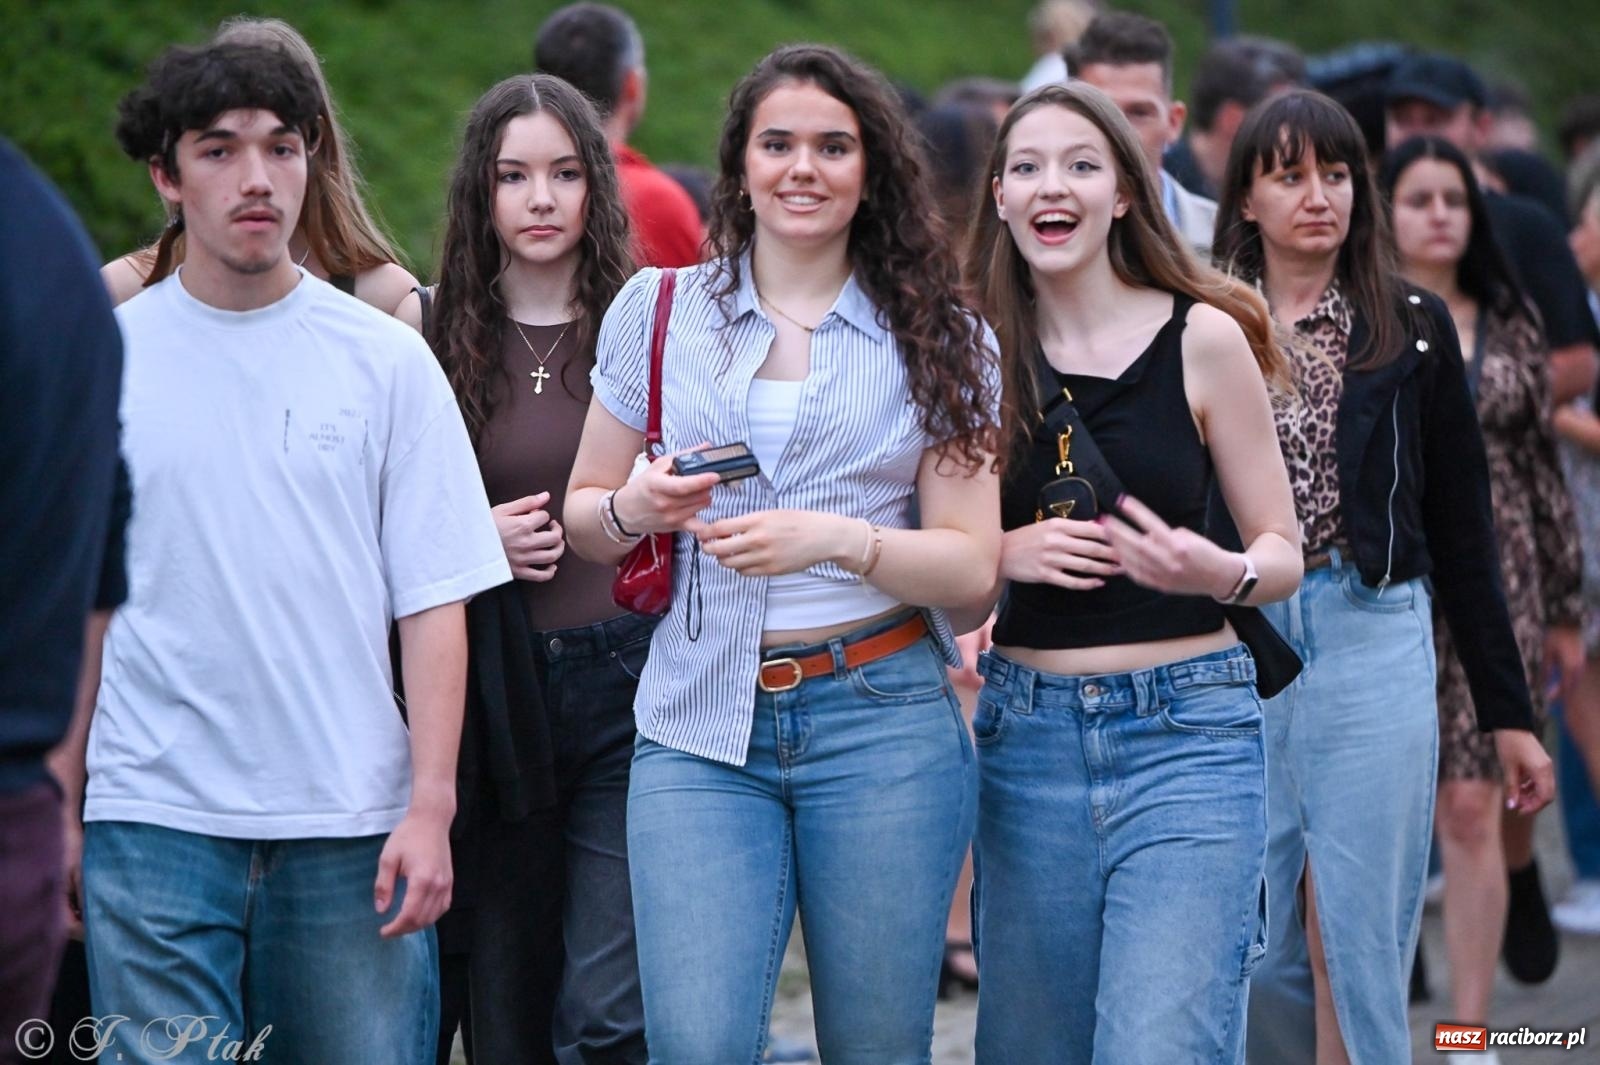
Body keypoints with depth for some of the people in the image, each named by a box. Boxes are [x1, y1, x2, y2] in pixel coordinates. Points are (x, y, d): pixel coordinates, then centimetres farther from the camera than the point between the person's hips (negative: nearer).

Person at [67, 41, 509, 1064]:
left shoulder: (386, 358, 4)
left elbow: (434, 602, 2)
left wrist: (430, 806, -5)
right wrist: (56, 810, 6)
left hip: (352, 825, 0)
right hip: (154, 823, 0)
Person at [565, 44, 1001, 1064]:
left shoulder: (939, 337, 5)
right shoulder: (659, 310, 9)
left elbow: (971, 566, 1)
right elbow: (582, 512, 14)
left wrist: (839, 540, -17)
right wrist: (636, 508, -9)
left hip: (883, 722, 0)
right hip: (703, 723, 1)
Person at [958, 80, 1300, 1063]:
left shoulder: (1203, 338, -2)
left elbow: (1283, 554, 3)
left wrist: (1218, 573, -19)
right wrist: (1006, 555, -8)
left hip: (1187, 732, -3)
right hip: (1026, 732, 3)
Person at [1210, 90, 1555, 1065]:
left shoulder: (1414, 329, 5)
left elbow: (1463, 529, 8)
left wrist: (1509, 711, 7)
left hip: (1374, 647, -1)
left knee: (1358, 946, -3)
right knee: (1251, 943, 4)